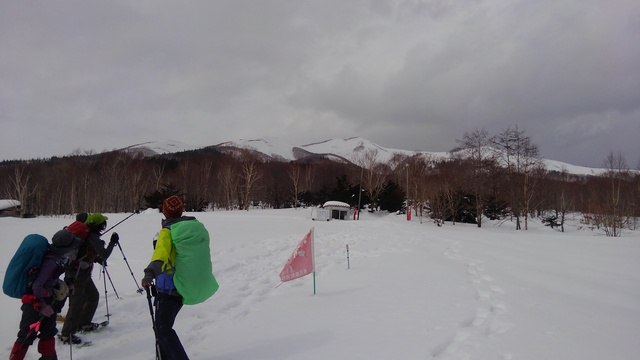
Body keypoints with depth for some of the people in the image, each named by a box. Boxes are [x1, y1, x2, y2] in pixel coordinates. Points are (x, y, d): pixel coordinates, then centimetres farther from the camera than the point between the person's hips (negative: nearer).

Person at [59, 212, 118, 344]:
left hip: (82, 272, 10)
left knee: (93, 296, 19)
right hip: (78, 274, -10)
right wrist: (113, 242, -11)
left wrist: (96, 258, 10)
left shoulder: (86, 233, 7)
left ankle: (84, 323, 32)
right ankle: (66, 334, 5)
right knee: (76, 303, -4)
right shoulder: (93, 237, -20)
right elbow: (104, 255, -22)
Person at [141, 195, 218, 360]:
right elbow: (205, 255, 21)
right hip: (185, 286, 8)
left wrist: (150, 273, -43)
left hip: (169, 286, -7)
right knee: (163, 325, 21)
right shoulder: (198, 228, 8)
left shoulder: (167, 231, -11)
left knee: (163, 329, -6)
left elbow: (161, 252, -31)